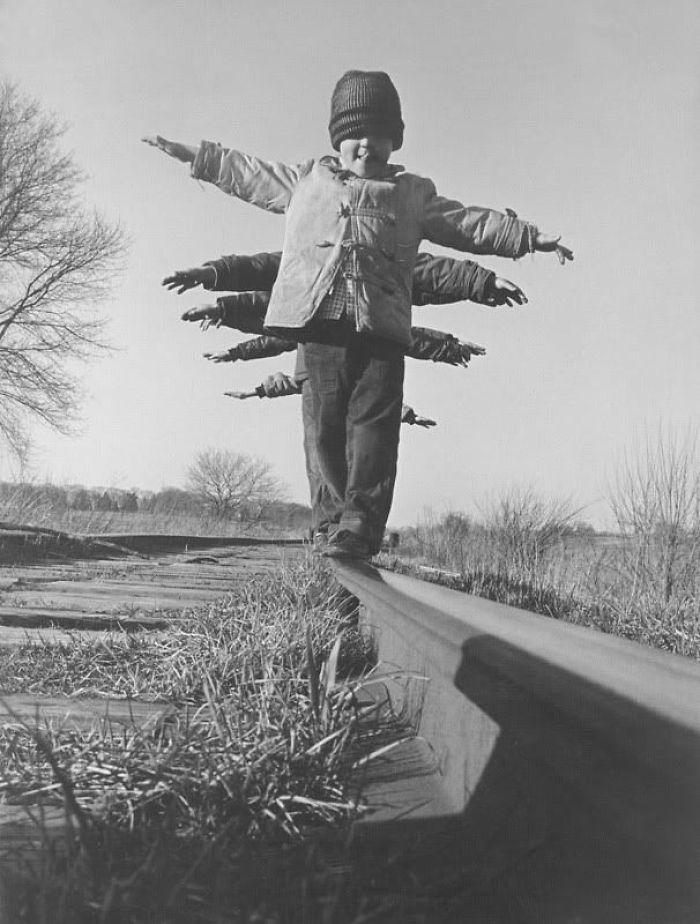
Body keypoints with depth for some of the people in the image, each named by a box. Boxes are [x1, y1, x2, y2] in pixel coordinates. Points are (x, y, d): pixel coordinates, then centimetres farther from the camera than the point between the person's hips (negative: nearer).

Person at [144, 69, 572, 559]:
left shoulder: (414, 193, 21)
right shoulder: (306, 179, 24)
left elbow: (472, 224, 19)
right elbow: (246, 173, 33)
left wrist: (532, 237, 12)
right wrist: (195, 154, 33)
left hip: (381, 325, -1)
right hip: (320, 321, 2)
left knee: (373, 419, -13)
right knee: (330, 423, -1)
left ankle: (359, 523, -17)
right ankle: (349, 512, 11)